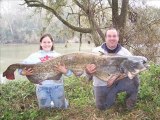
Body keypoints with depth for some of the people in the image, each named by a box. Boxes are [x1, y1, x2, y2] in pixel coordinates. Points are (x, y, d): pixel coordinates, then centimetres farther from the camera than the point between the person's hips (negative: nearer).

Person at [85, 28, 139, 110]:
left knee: (133, 80, -26)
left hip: (119, 82, 0)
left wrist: (116, 77, -30)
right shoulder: (96, 52, -13)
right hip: (102, 85, 1)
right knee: (101, 106, -3)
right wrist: (88, 71, -39)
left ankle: (130, 100, 5)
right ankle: (113, 94, 28)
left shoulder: (125, 52, -10)